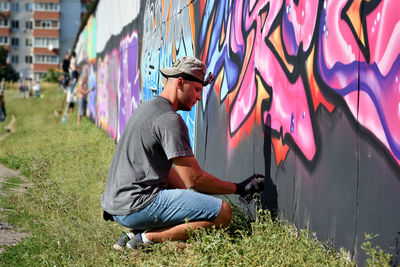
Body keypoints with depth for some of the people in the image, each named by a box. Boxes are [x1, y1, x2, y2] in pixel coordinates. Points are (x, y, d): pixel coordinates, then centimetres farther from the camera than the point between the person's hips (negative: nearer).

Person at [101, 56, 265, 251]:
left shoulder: (148, 108, 20)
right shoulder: (170, 119, -13)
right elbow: (194, 179, -12)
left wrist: (188, 199, 16)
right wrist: (238, 188, -2)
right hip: (136, 204, -10)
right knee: (222, 213, -16)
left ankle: (135, 234, 10)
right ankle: (147, 238, -11)